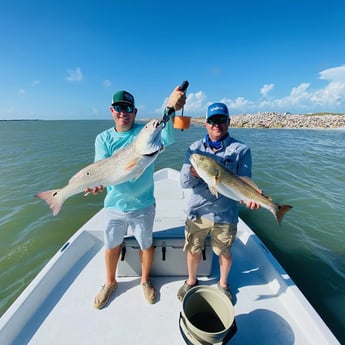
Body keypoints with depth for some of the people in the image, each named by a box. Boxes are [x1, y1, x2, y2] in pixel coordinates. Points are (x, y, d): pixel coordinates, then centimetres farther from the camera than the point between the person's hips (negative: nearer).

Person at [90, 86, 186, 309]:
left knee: (146, 244, 17)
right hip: (114, 205, 2)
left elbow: (167, 138, -30)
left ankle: (145, 280, 46)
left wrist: (170, 110, -48)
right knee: (111, 245, 19)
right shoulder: (103, 138, -2)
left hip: (143, 205, -1)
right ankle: (110, 282, 48)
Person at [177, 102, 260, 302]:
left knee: (225, 252, 20)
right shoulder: (195, 148, -2)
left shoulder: (241, 150, -6)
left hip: (225, 214, -1)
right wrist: (194, 173, -29)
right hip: (197, 211, 2)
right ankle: (191, 281, 48)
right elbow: (184, 182, -7)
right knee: (193, 250, 18)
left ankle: (223, 284, 50)